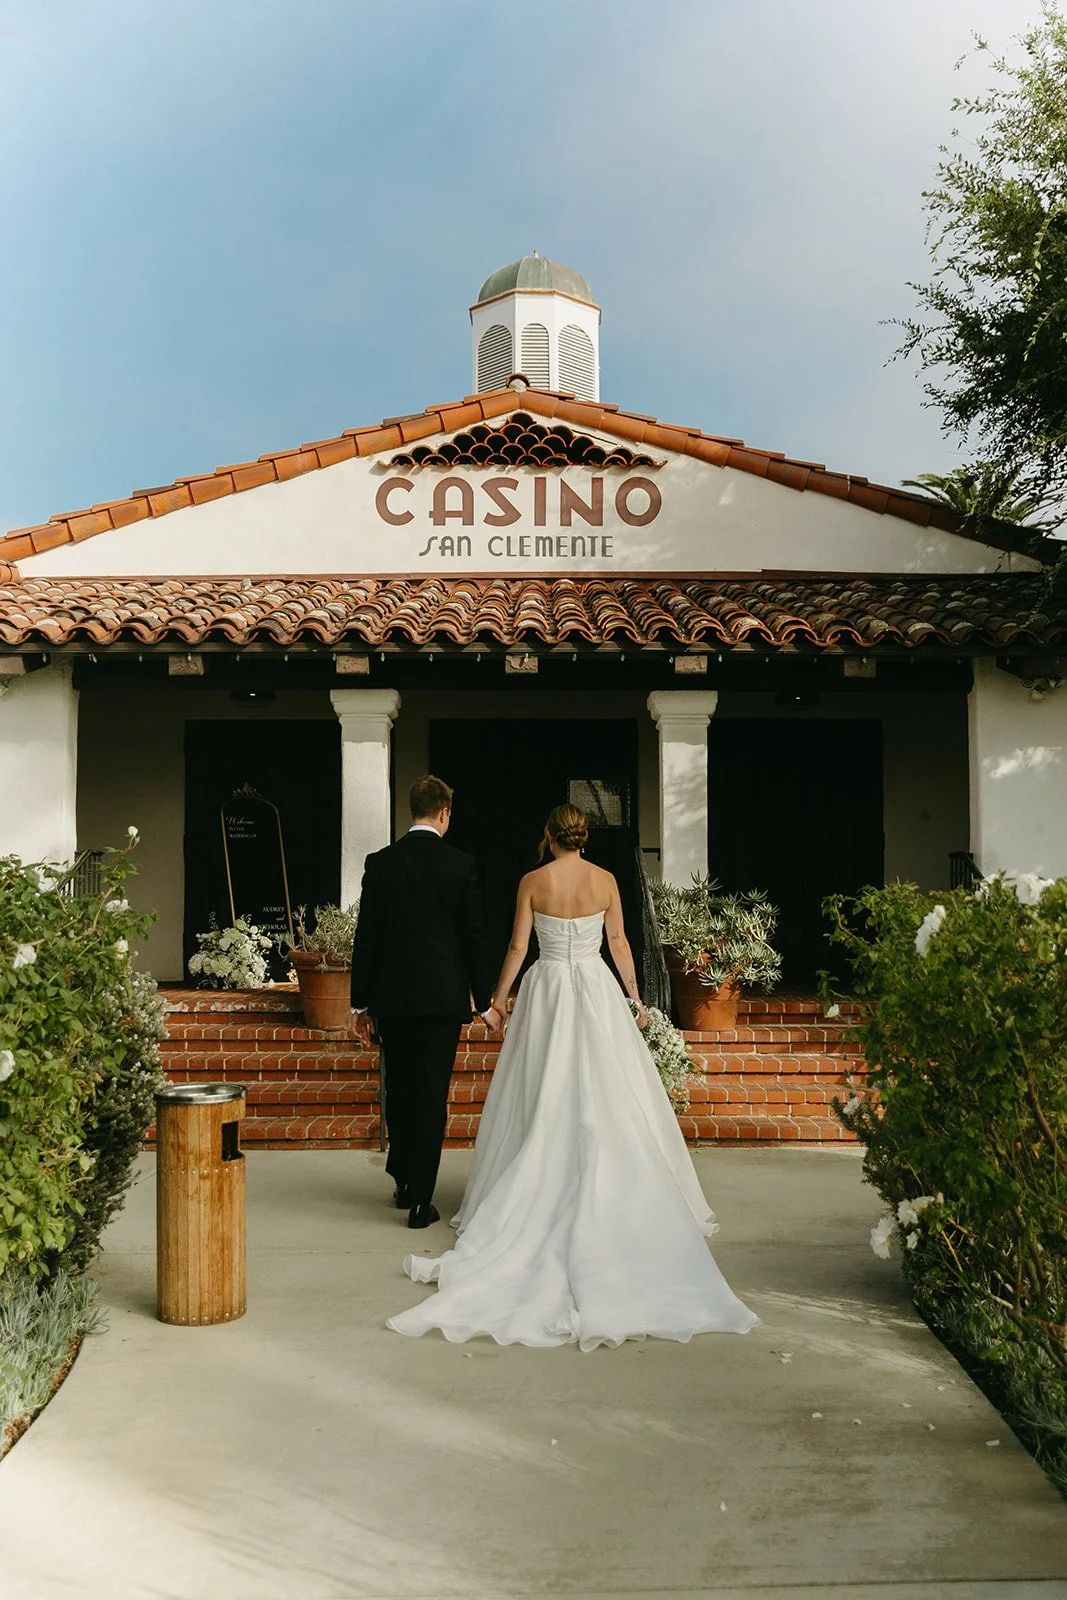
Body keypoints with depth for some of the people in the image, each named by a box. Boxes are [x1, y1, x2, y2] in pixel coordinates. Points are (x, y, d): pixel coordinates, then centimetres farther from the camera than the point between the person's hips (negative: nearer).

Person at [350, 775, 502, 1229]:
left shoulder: (380, 862, 0)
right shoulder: (461, 865, -5)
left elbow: (365, 936, 1)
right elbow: (475, 938, -3)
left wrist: (360, 1002, 8)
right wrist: (484, 1002, 6)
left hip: (391, 998, 2)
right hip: (443, 997, -2)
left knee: (398, 1088, 18)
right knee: (432, 1095, 2)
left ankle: (403, 1180, 29)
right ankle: (420, 1200, 4)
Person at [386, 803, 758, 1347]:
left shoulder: (533, 882, -4)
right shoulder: (605, 881, -1)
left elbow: (518, 946, -2)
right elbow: (618, 942, 3)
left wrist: (499, 995, 10)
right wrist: (635, 998, 12)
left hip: (547, 991, 0)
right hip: (596, 991, 0)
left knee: (543, 1101, 6)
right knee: (606, 1099, 5)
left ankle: (539, 1200, 10)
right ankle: (616, 1199, 6)